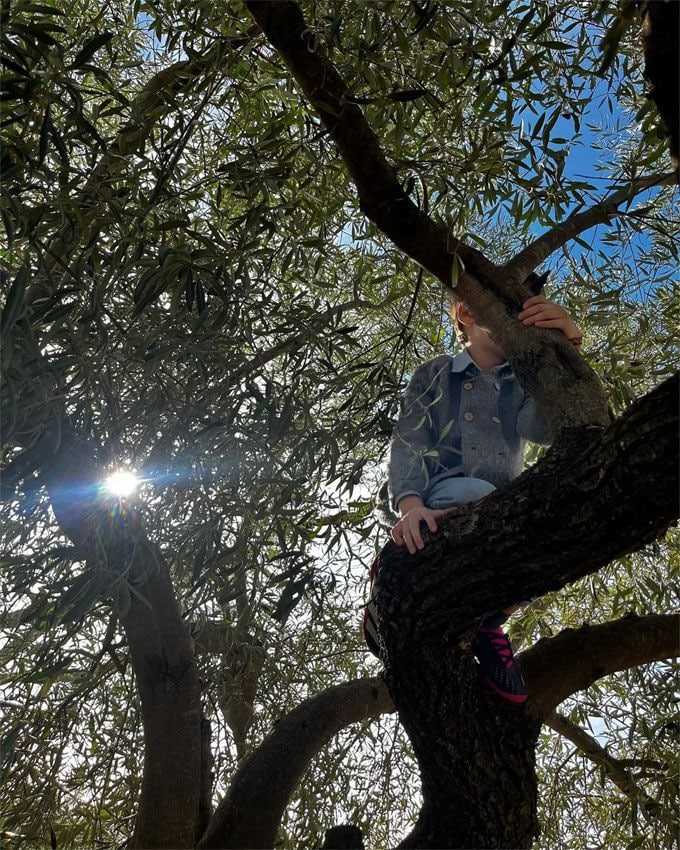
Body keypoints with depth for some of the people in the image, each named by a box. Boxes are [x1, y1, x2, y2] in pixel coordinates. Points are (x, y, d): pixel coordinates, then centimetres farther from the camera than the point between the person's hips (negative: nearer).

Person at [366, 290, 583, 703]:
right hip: (438, 508, -3)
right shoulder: (435, 375, 11)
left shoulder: (524, 382, 16)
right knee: (476, 494, -37)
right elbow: (408, 445, -4)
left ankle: (486, 618, -7)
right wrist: (410, 504, -26)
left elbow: (541, 428, -9)